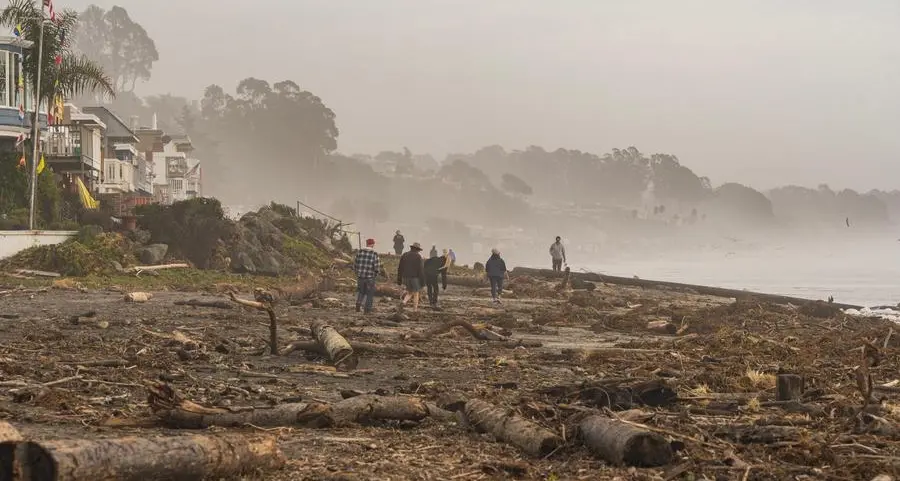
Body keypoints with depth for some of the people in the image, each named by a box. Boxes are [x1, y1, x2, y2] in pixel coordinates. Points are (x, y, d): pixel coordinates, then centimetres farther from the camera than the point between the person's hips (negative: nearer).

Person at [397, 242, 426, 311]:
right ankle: (415, 309, 11)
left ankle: (404, 301, -8)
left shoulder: (404, 255, 6)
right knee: (416, 293, 10)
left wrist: (399, 280, 13)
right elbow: (421, 269, -12)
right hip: (415, 278, -4)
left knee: (410, 292, 19)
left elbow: (400, 268, 8)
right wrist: (422, 280, -7)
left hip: (405, 277, 4)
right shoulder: (418, 256, -8)